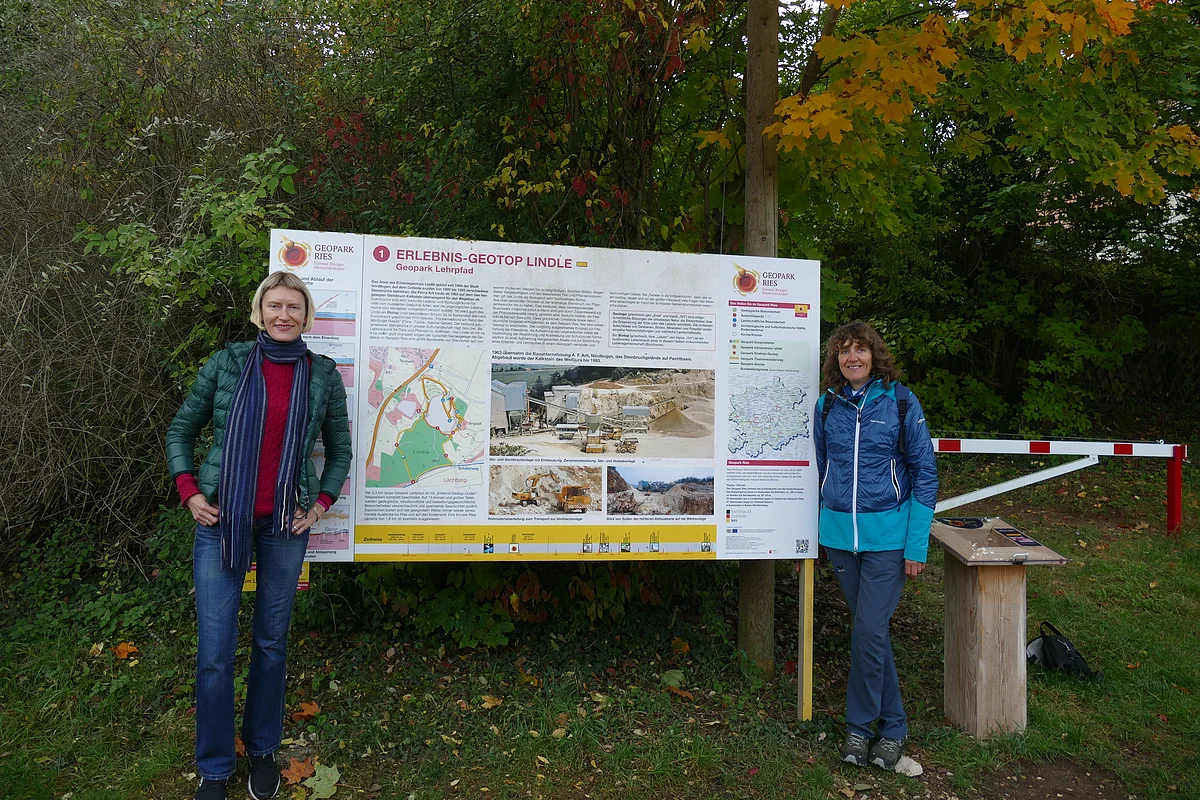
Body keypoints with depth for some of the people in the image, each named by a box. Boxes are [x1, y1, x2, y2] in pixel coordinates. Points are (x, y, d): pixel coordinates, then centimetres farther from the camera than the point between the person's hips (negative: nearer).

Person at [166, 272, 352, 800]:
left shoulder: (322, 374, 1)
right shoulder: (227, 363, -1)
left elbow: (339, 448, 10)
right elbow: (181, 430, 8)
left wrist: (322, 502, 1)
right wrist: (189, 493, -1)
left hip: (286, 524, 1)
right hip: (221, 519, 0)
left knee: (272, 642, 12)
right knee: (215, 650, 3)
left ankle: (262, 750, 33)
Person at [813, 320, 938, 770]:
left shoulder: (901, 402, -5)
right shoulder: (827, 405, 4)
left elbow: (925, 472, -3)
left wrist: (917, 545, -8)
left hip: (887, 534, -3)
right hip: (839, 533, 3)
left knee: (869, 629, -6)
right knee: (870, 629, 12)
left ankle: (859, 725, 15)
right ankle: (892, 725, 28)